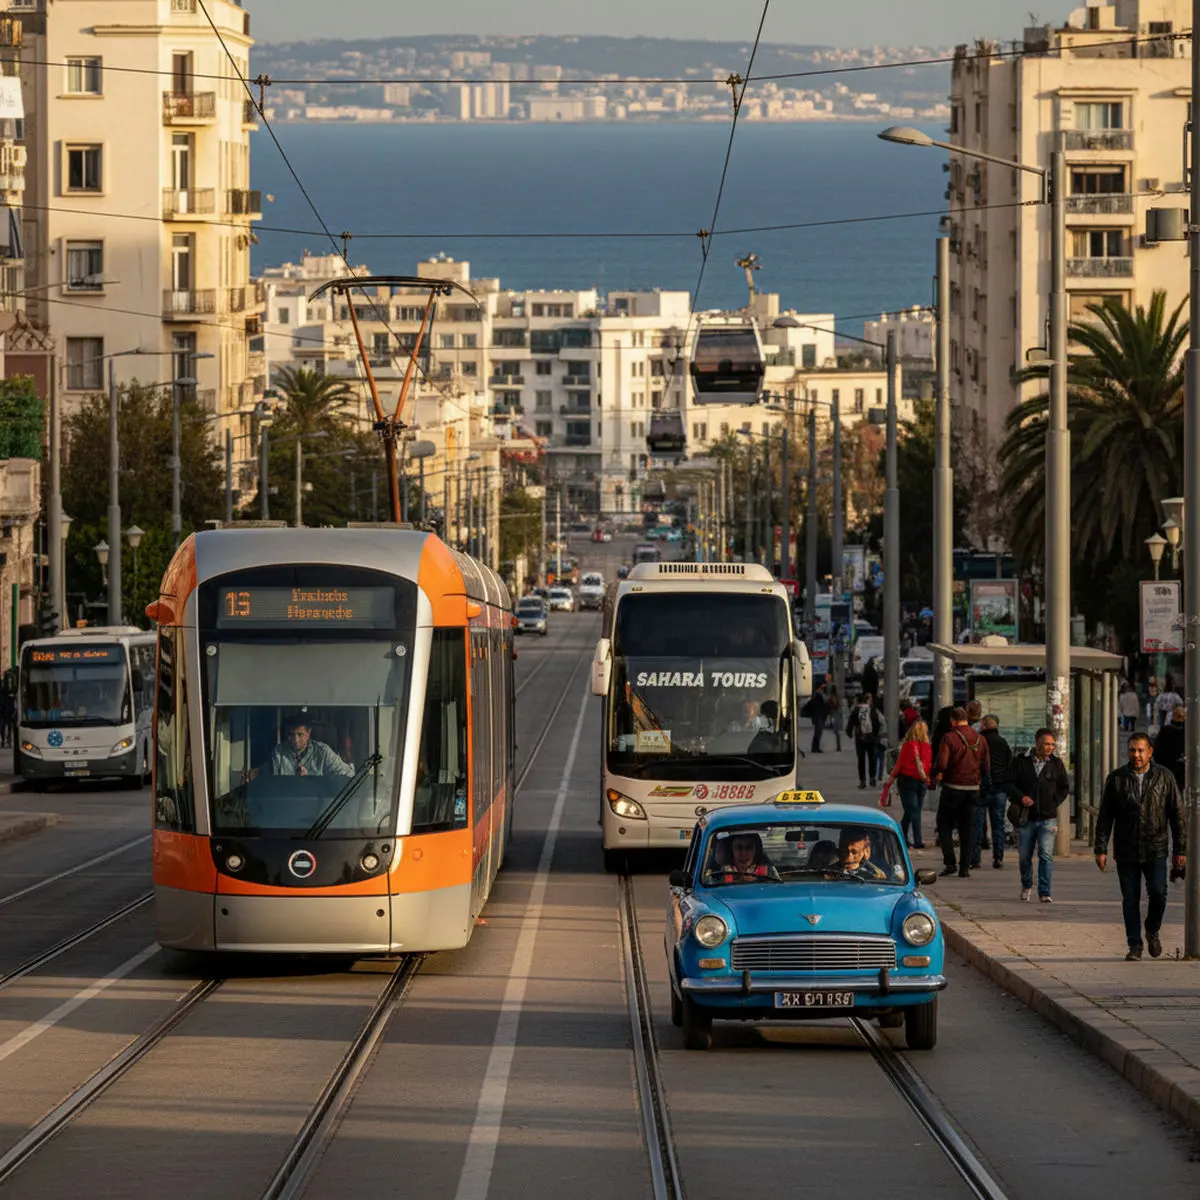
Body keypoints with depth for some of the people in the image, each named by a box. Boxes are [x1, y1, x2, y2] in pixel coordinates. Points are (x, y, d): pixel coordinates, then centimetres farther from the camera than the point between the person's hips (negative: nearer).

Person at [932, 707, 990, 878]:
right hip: (973, 788, 4)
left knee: (945, 825, 8)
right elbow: (986, 766, 6)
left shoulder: (950, 737, -10)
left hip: (952, 787, -4)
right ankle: (965, 867, 7)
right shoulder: (980, 739, 5)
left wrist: (937, 776, 1)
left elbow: (941, 763, -18)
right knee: (967, 829, 9)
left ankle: (949, 862, -4)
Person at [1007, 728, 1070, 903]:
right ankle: (1026, 885, 34)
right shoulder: (1021, 761, 1)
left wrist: (1054, 803, 1)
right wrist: (1021, 797, -17)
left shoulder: (1056, 763, 5)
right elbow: (1010, 783, 1)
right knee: (1024, 855, 10)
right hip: (1026, 817, 0)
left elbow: (1064, 788, 14)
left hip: (1048, 818, 0)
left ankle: (1044, 892, -13)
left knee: (1046, 854, -13)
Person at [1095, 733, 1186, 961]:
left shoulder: (1164, 777, 2)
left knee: (1157, 892, -12)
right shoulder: (1116, 778, 2)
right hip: (1126, 852, 1)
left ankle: (1152, 931, 15)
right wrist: (1101, 849, -2)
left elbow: (1176, 815, 4)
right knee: (1130, 899, 1)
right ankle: (1135, 946, 10)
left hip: (1155, 850, -1)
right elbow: (1105, 816, 4)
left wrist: (1180, 850, 1)